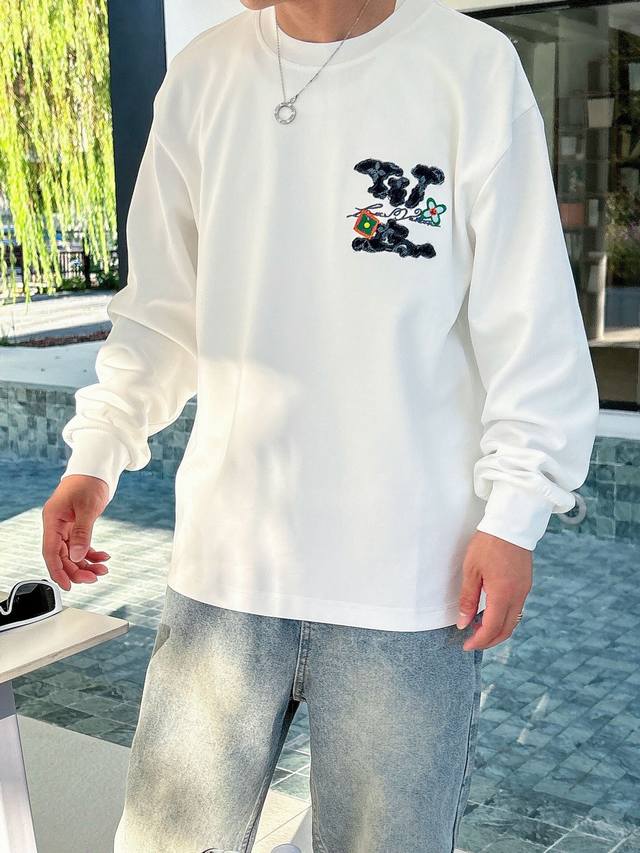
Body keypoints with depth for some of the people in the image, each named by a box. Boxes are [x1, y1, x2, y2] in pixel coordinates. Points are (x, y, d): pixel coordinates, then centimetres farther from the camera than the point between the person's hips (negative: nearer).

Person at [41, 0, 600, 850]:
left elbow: (529, 322, -4)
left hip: (411, 578, -3)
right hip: (223, 562, 3)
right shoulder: (199, 76, 5)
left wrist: (514, 510, -7)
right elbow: (163, 309, 11)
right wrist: (96, 453, 1)